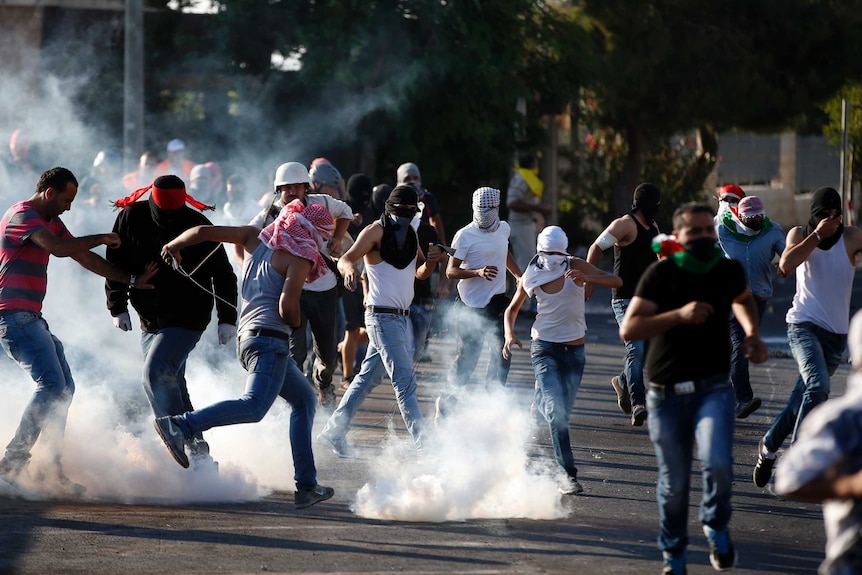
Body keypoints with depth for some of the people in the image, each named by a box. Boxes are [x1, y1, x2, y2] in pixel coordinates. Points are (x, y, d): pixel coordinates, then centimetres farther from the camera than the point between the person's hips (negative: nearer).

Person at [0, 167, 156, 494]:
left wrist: (130, 280, 18)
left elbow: (84, 258, 23)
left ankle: (52, 469, 8)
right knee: (51, 384, -20)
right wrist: (102, 239, -12)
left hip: (30, 319, 11)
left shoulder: (51, 223, 20)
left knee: (64, 388, 8)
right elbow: (59, 249, -26)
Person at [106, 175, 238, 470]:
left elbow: (223, 274, -4)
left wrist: (227, 318, -7)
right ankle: (196, 449, 19)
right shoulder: (131, 218, -6)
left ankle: (187, 446, -20)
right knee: (172, 385, 10)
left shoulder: (198, 226, -13)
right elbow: (115, 263, 5)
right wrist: (118, 307, 0)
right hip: (150, 320, 6)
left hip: (187, 320, -6)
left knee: (156, 375, -22)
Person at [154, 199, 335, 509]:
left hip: (247, 336, 9)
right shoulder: (299, 258, -2)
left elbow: (203, 231, 11)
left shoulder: (255, 238, 16)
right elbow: (287, 305, -16)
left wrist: (174, 245, 28)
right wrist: (295, 323, 6)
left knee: (305, 399, 21)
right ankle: (179, 427, -39)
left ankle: (306, 486, 17)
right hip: (270, 338, -9)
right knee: (254, 406, -26)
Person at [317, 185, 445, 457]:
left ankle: (334, 432, 19)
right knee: (405, 381, -10)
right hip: (382, 316, -9)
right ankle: (423, 444, -12)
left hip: (399, 317, 9)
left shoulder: (410, 234, 13)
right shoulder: (376, 231, -11)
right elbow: (345, 259, -20)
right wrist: (349, 269, -43)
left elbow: (420, 273, 17)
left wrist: (431, 261, -6)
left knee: (369, 377, 13)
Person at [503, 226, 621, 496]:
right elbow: (512, 308, 12)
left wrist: (586, 278, -34)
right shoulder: (532, 276, -4)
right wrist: (510, 334, -8)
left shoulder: (575, 266, -7)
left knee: (562, 413, 11)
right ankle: (569, 476, -20)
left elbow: (616, 282, -16)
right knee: (556, 412, -17)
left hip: (574, 349, 2)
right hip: (544, 348, -2)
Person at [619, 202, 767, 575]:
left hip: (713, 388, 1)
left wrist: (751, 333, 10)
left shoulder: (729, 271, 2)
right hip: (667, 394, -1)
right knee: (674, 484, 7)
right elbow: (628, 330, -19)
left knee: (717, 463, -23)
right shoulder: (661, 274, -10)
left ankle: (716, 527, 7)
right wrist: (679, 315, -29)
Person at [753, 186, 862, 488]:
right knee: (818, 387, -25)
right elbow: (785, 265, -15)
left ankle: (769, 446, 28)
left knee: (803, 397, 8)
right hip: (803, 325, -3)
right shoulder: (800, 234, 3)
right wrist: (817, 235, -15)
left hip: (836, 333, 3)